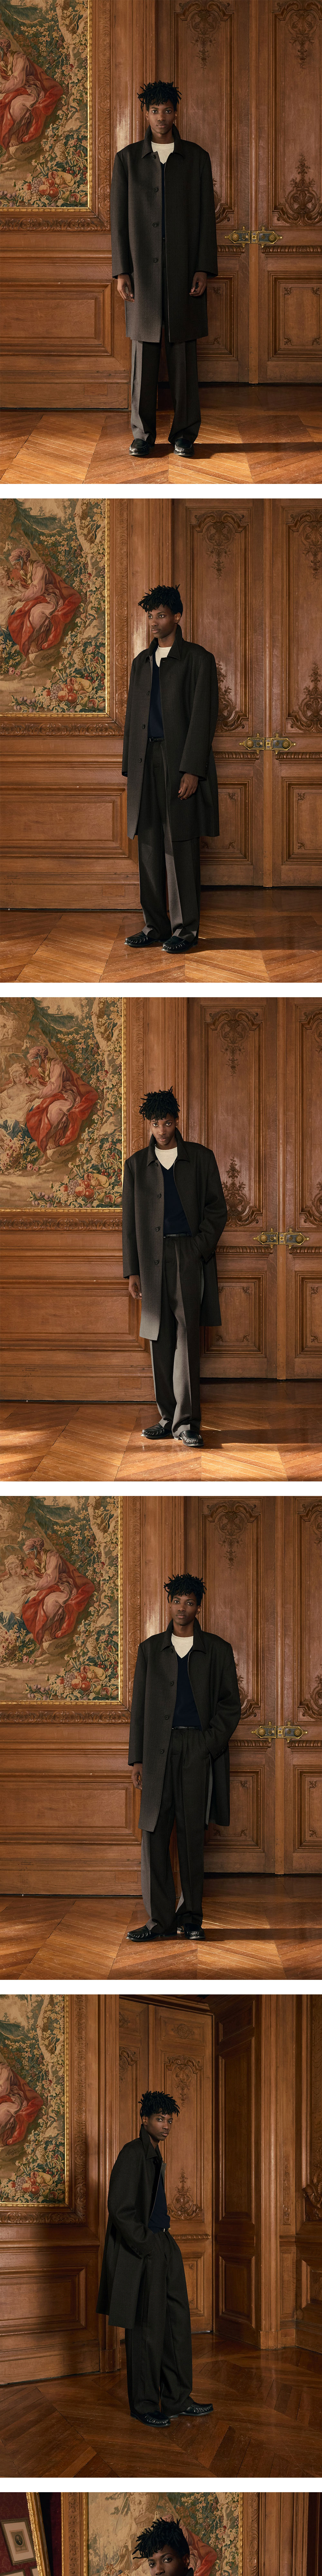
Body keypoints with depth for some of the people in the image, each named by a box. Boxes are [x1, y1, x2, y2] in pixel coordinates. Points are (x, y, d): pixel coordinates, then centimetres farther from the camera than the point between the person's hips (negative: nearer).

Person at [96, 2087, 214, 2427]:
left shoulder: (155, 2157, 17)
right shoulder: (133, 2154, -12)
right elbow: (120, 2208, -18)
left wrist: (163, 2242, 12)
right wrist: (148, 2247, -16)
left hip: (163, 2248, 9)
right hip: (140, 2252, -9)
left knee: (177, 2322, 9)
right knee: (147, 2328, -3)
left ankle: (177, 2399, 15)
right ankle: (144, 2404, 5)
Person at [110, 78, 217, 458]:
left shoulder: (197, 159, 7)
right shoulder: (127, 159, 7)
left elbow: (206, 217, 4)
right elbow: (119, 219, 5)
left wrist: (204, 269, -4)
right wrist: (122, 271, -3)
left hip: (184, 272, 0)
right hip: (143, 271, 0)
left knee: (183, 356, 0)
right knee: (144, 355, 2)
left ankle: (184, 434, 5)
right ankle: (143, 434, 8)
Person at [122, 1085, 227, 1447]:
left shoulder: (201, 1158, 8)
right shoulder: (136, 1165, 13)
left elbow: (217, 1209, 8)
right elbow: (130, 1221, 12)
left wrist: (200, 1247, -6)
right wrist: (132, 1271, 6)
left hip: (189, 1254, -2)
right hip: (153, 1258, 3)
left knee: (186, 1336, -11)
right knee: (160, 1341, 3)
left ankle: (187, 1422, -13)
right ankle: (168, 1419, 9)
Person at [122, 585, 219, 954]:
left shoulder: (197, 660, -2)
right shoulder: (142, 662, 17)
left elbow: (203, 717, -7)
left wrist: (191, 770, -15)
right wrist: (130, 767, 12)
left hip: (180, 762, -6)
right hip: (146, 762, 6)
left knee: (180, 844, -5)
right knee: (149, 844, 5)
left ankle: (185, 928, 0)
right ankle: (155, 926, 10)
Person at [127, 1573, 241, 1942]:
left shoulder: (218, 1650, 9)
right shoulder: (151, 1649, 13)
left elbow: (231, 1704, 8)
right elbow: (140, 1706, 12)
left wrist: (210, 1743, -6)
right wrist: (136, 1758, 5)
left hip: (199, 1748, -1)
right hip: (159, 1749, 1)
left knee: (192, 1834, -1)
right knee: (155, 1832, -5)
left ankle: (190, 1917, 7)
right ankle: (161, 1920, -3)